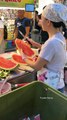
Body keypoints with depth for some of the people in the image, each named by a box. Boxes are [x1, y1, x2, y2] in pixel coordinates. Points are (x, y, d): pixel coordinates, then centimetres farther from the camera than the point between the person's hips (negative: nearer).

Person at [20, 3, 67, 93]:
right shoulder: (60, 37, 0)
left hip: (51, 86, -8)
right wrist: (36, 44, 18)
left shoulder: (52, 42, -28)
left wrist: (25, 58, -1)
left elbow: (36, 67, -19)